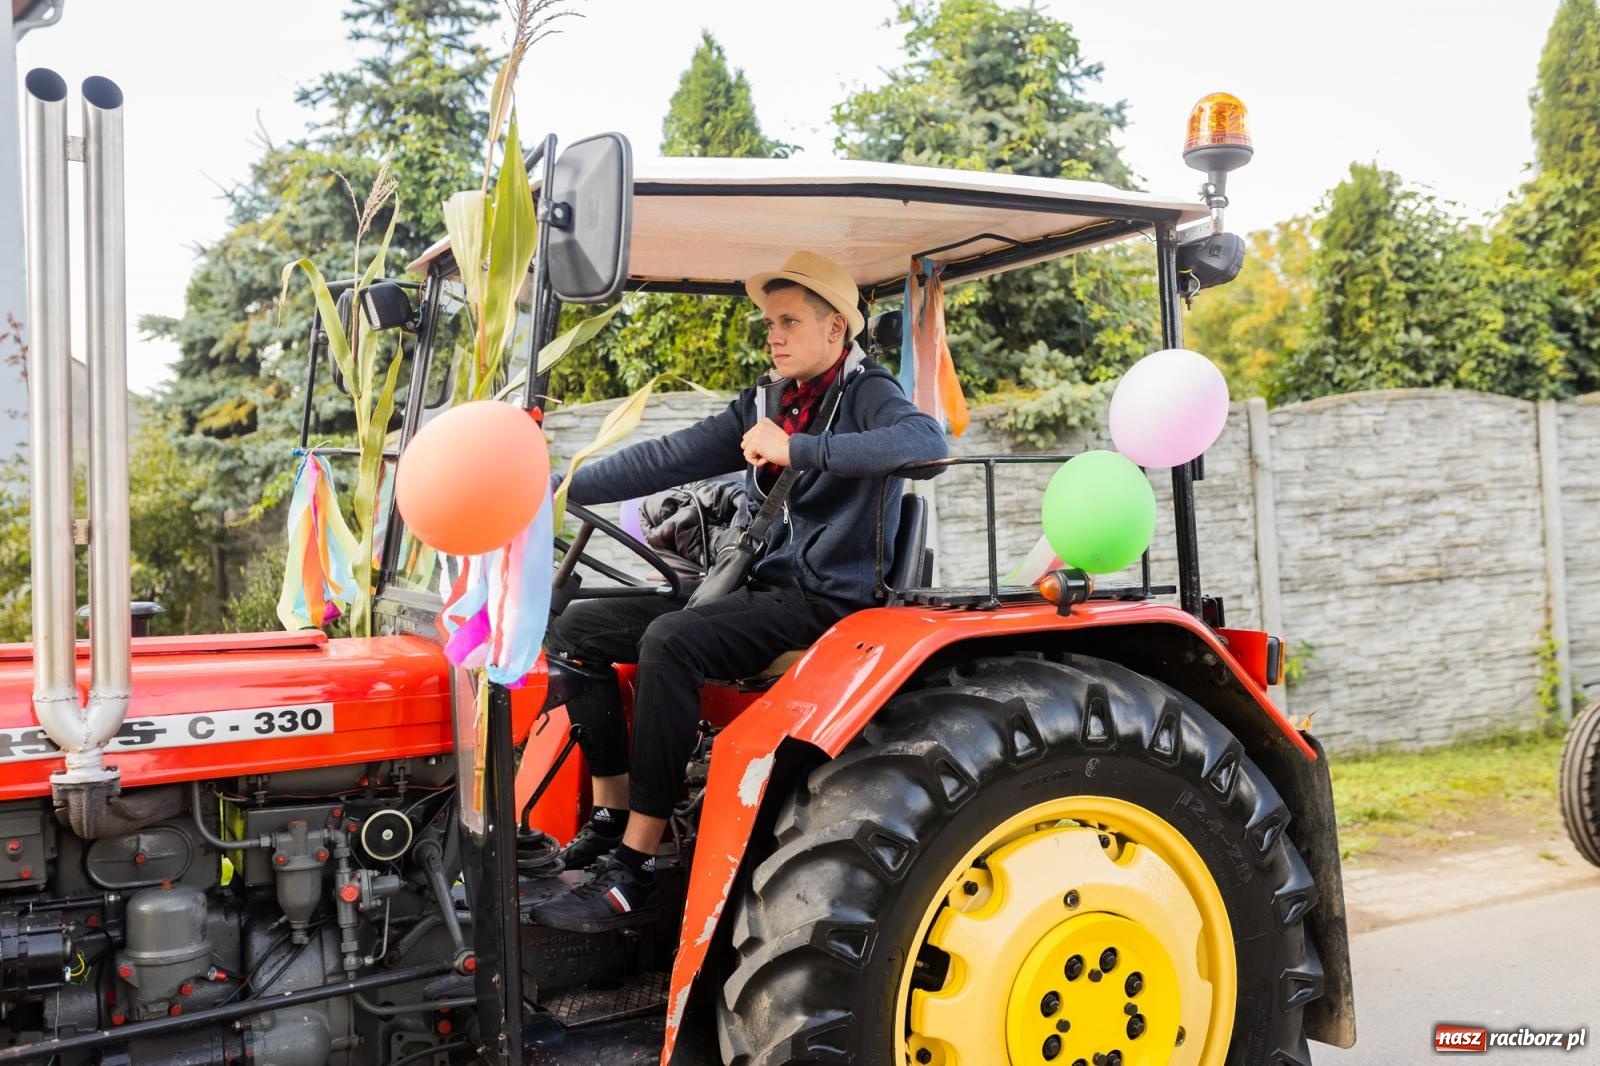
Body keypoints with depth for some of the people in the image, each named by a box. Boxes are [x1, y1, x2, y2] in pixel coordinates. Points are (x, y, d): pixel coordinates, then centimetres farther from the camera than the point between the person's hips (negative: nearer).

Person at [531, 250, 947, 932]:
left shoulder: (865, 393, -5)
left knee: (671, 639, -32)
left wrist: (796, 448, -31)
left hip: (825, 600, -8)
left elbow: (927, 440, -29)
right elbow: (667, 459, 9)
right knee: (578, 626, 0)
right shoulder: (764, 402, 14)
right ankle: (610, 818, 1)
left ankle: (634, 872, -25)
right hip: (764, 588, 8)